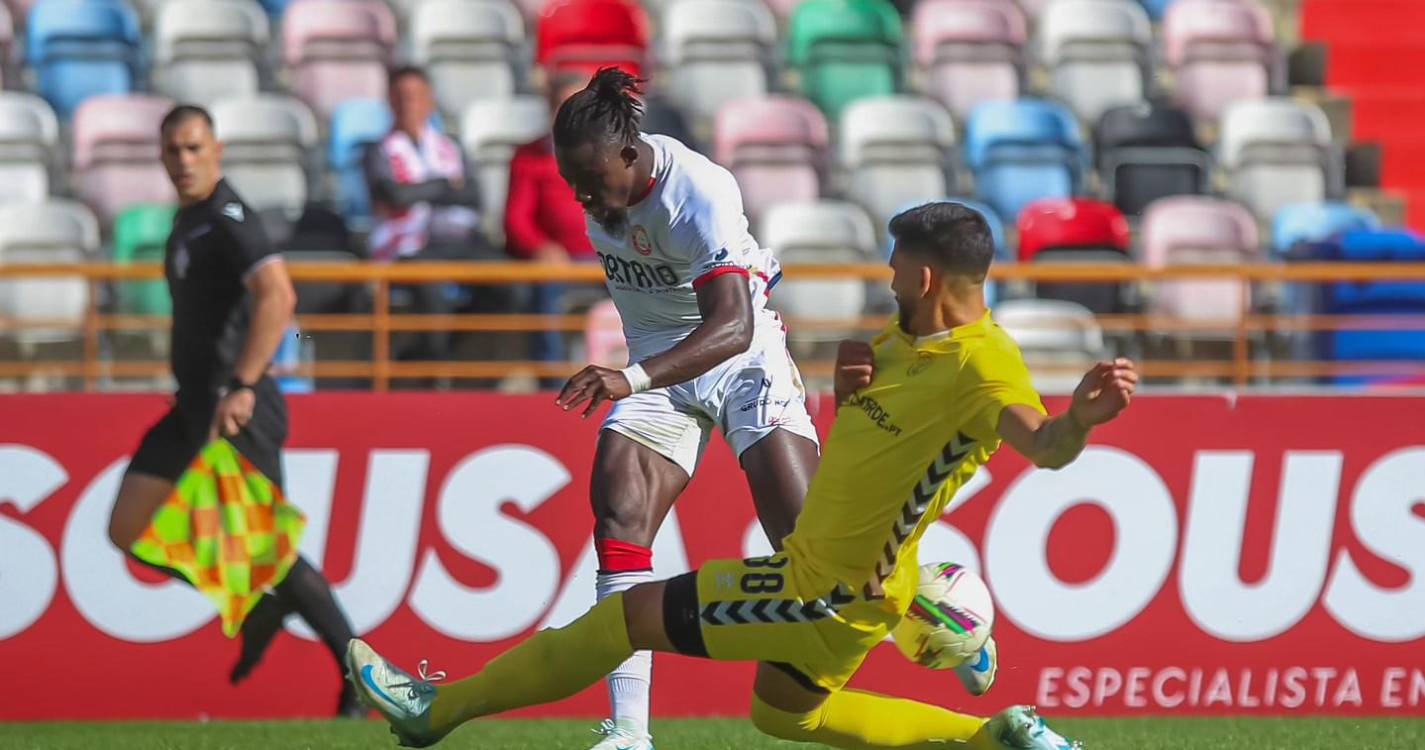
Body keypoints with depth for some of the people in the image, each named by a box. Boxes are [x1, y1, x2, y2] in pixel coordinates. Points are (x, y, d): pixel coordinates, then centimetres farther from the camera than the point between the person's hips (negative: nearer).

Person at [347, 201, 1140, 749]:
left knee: (631, 614, -3)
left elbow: (1042, 445, -43)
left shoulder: (982, 365, -26)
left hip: (833, 598, -10)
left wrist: (1081, 417, -66)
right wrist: (848, 378, -3)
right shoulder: (910, 338, 4)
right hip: (815, 569, 10)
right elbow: (852, 419, 20)